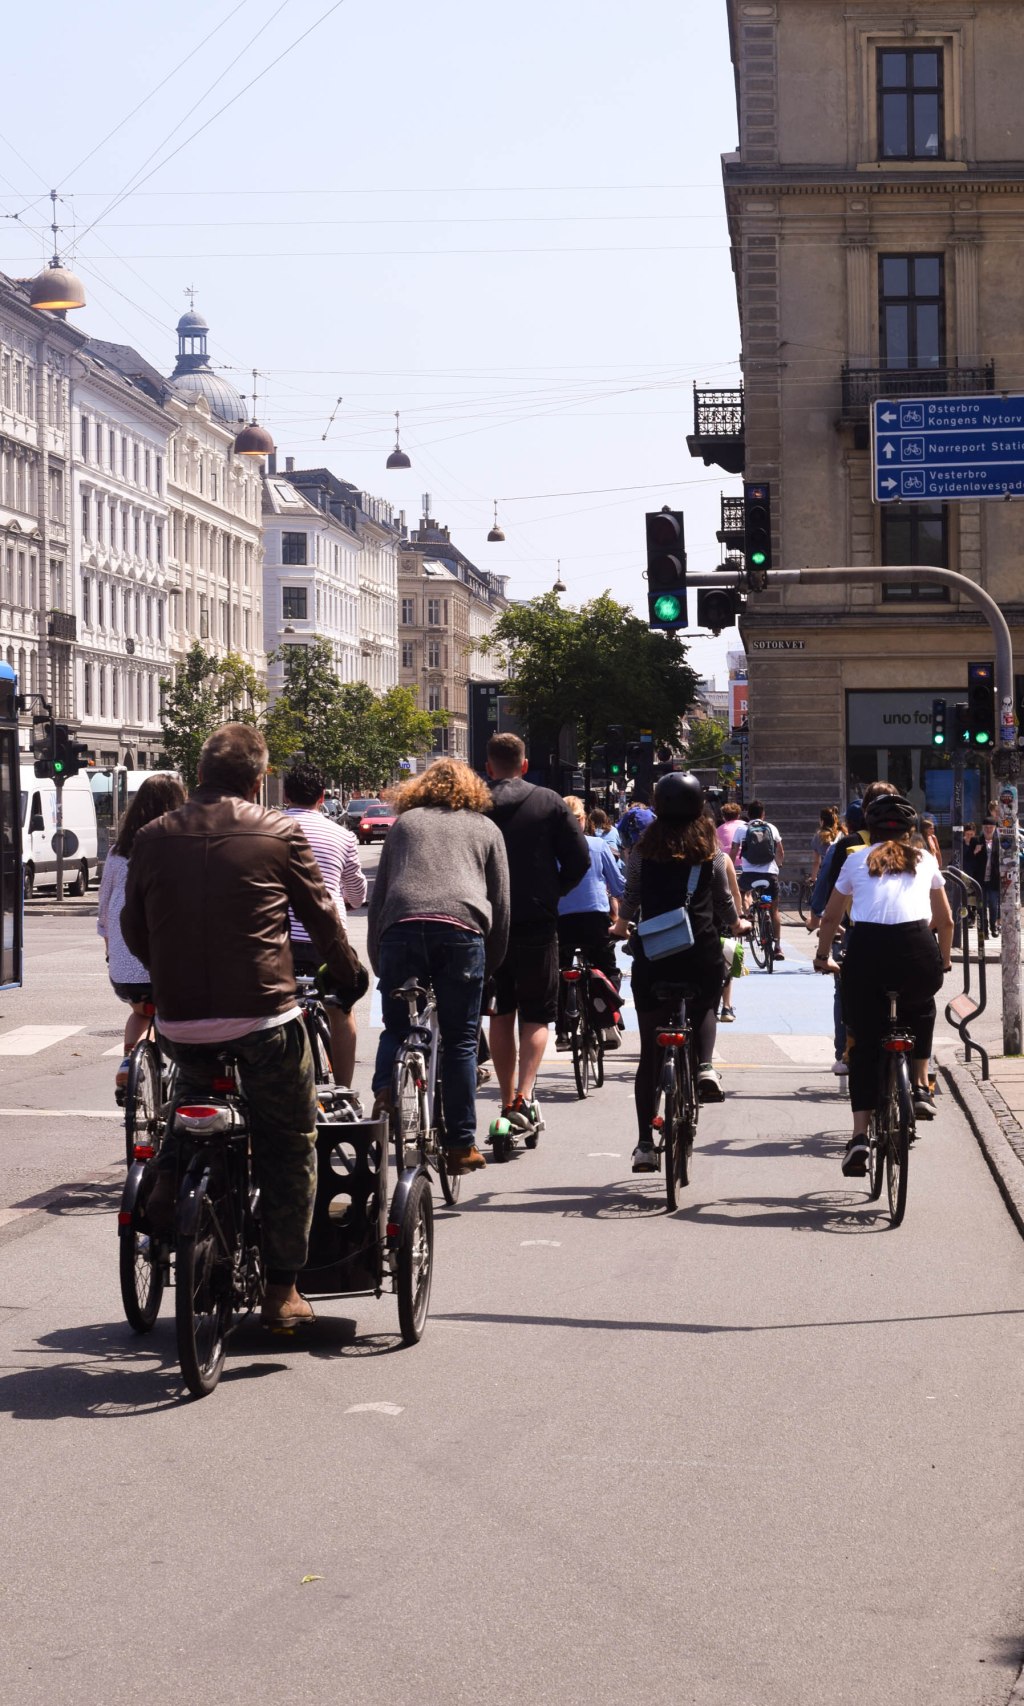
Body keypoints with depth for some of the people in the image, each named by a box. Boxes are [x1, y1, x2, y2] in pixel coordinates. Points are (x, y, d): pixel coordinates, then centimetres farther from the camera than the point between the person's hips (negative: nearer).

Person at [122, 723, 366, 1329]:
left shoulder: (155, 837, 4)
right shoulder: (279, 834, -4)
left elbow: (134, 930, 13)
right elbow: (323, 919, 4)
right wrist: (353, 979, 21)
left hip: (179, 1021, 4)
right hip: (263, 1017, -3)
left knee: (197, 1092, 35)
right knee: (290, 1146, 11)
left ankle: (171, 1175, 10)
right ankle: (282, 1289, 11)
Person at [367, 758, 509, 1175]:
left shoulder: (405, 822, 24)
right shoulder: (485, 828, 24)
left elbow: (378, 894, 19)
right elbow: (500, 903, 19)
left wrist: (377, 960, 22)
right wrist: (489, 965, 26)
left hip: (402, 926, 0)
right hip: (462, 928, 0)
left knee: (396, 1027, 16)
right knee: (460, 1041, 6)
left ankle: (385, 1091, -11)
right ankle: (461, 1145, 7)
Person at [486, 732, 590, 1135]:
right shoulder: (550, 803, -2)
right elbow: (579, 860, -4)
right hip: (537, 923, -1)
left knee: (500, 1013, 15)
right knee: (536, 1014, 6)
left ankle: (508, 1100, 17)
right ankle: (524, 1096, -13)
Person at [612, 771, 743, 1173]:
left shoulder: (645, 847, 2)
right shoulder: (708, 849, 1)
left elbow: (630, 897, 9)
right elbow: (724, 900, 10)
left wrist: (620, 925, 31)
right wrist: (735, 925, 32)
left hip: (652, 954, 0)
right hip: (702, 954, 0)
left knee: (650, 1051, 4)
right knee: (705, 1007, 31)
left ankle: (645, 1143, 3)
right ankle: (705, 1067, 0)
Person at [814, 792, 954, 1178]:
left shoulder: (857, 859, 22)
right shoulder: (925, 860, 22)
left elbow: (831, 917, 29)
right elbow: (945, 920, 31)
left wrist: (823, 956, 45)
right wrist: (943, 960, 47)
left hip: (865, 949, 0)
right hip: (917, 950, 1)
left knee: (864, 1044, 10)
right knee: (921, 1009, 35)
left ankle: (860, 1135, -1)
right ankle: (920, 1088, 27)